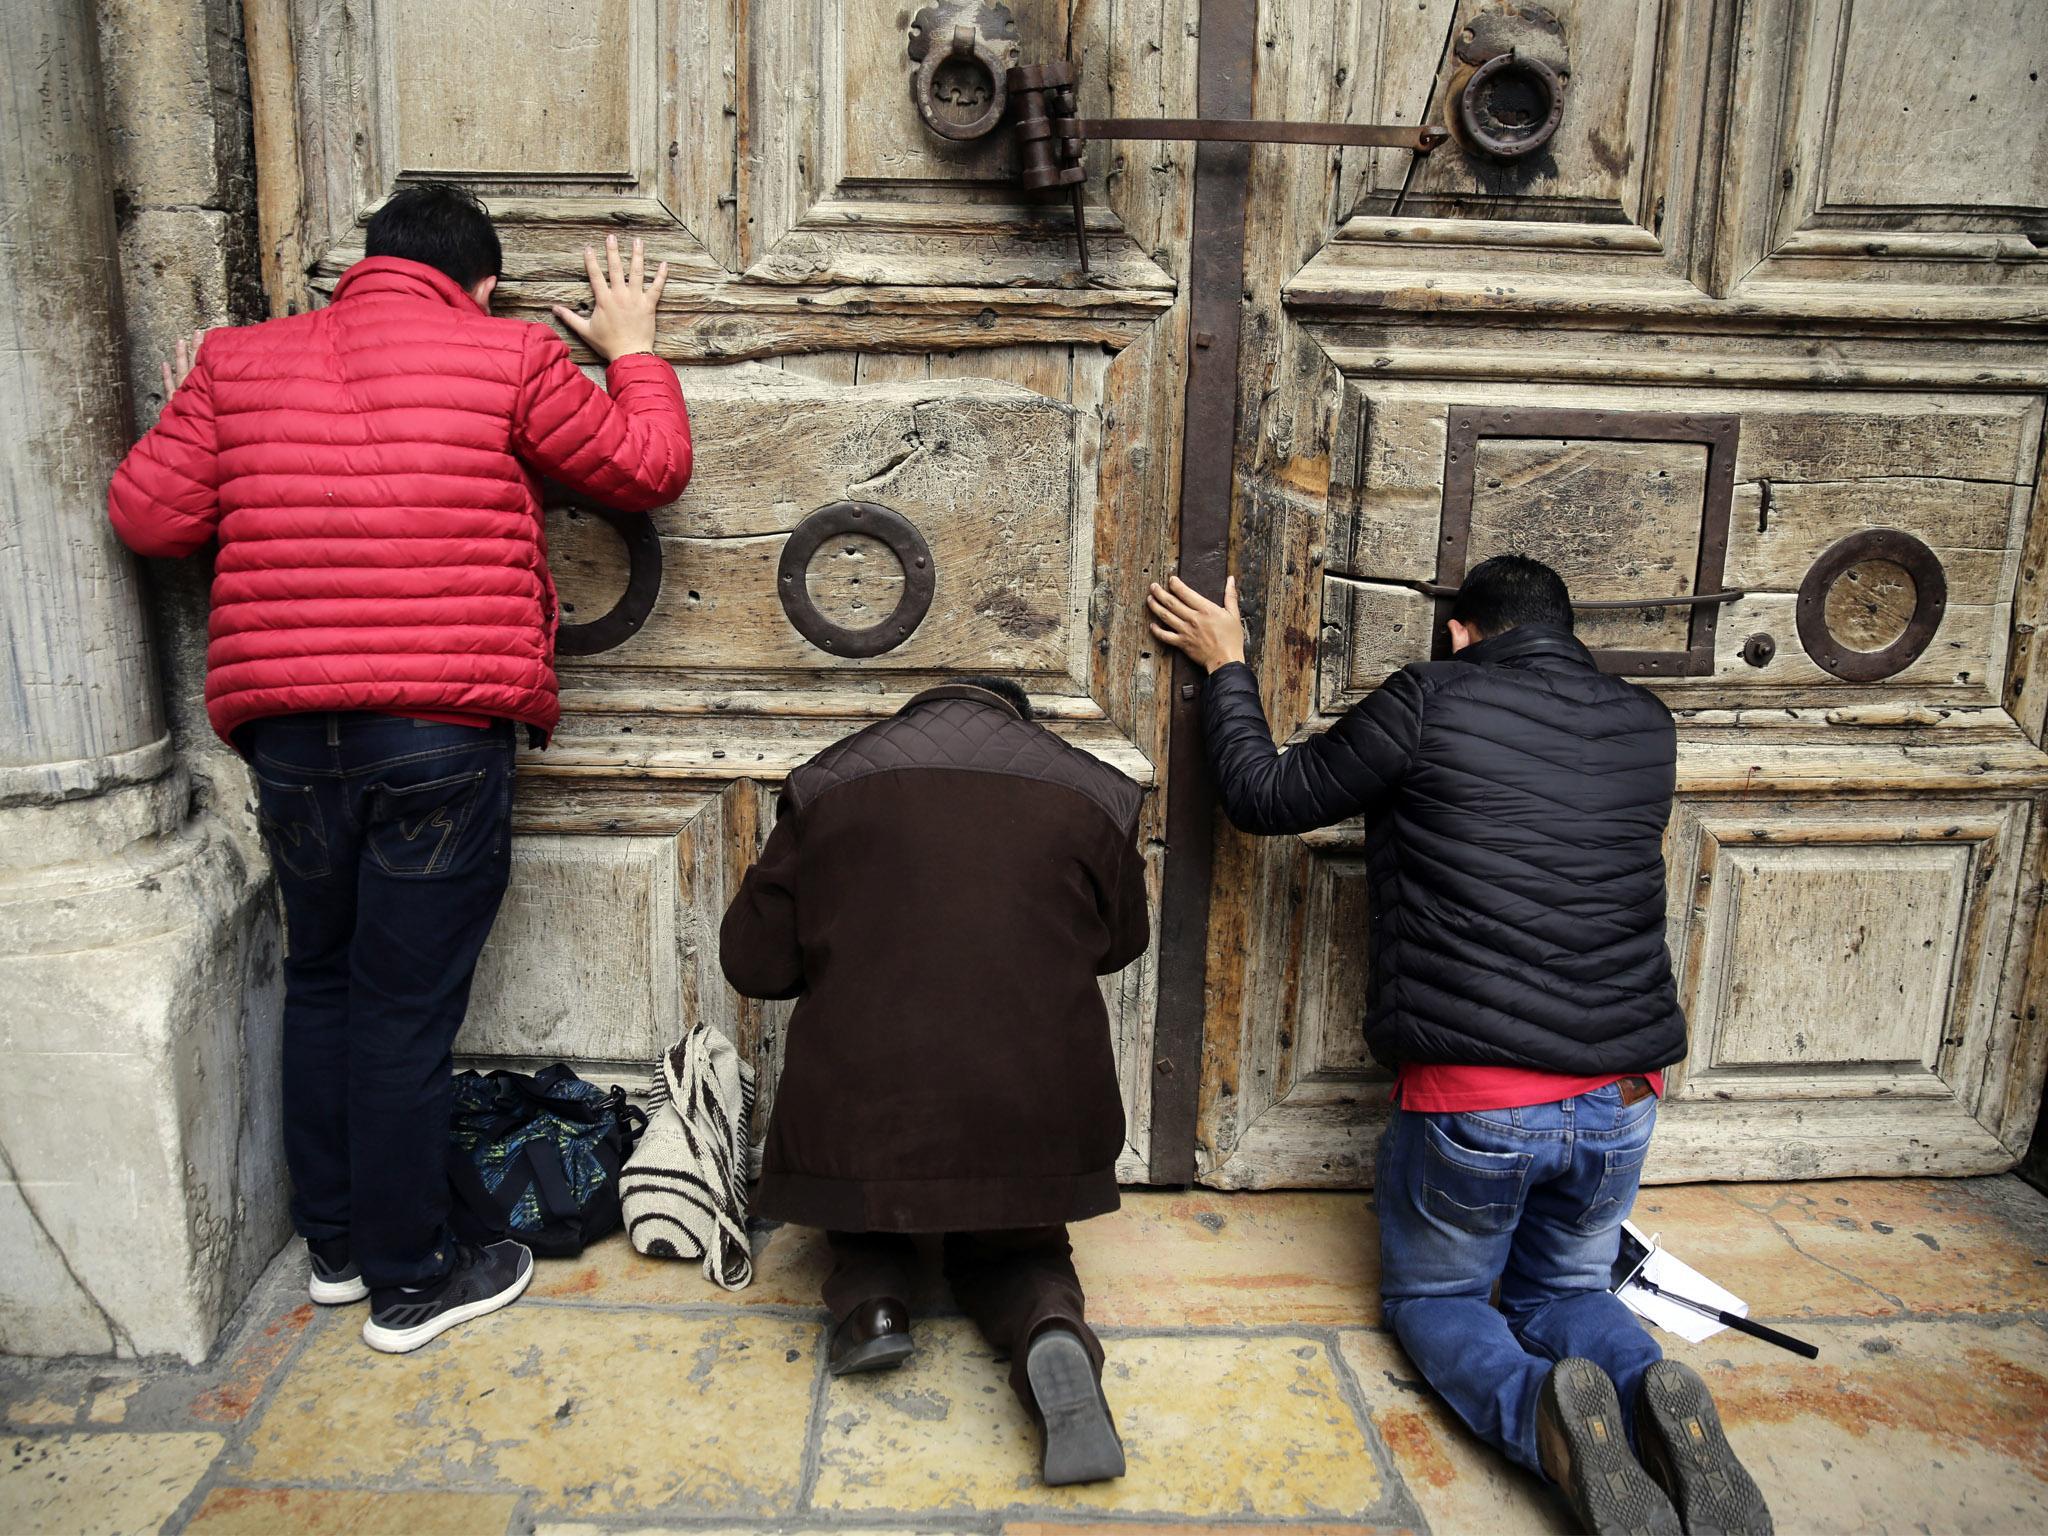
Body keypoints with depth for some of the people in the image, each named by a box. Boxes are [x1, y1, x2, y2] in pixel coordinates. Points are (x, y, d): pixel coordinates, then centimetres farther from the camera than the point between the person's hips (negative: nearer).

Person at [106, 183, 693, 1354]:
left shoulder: (239, 359, 9)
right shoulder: (507, 359, -1)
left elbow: (151, 517, 8)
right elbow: (650, 469, 7)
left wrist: (193, 414, 26)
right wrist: (634, 350, 23)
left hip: (288, 732, 4)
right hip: (443, 736, -4)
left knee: (321, 981, 20)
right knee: (407, 1005, 4)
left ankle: (336, 1244, 33)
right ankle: (410, 1282, 18)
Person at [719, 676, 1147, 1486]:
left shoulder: (827, 786, 3)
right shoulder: (1091, 793, 5)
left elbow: (753, 961, 5)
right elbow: (1121, 942, 19)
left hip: (859, 1099, 0)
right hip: (1033, 1109, 0)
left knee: (864, 1205, 33)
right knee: (1011, 1252, 25)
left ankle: (869, 1300, 5)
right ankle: (1051, 1333, -7)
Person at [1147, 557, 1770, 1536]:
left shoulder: (1429, 702, -9)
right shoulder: (1646, 727, 7)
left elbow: (1266, 796, -1)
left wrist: (1225, 667, 15)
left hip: (1471, 1099, -4)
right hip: (1620, 1099, 5)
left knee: (1430, 1295, 19)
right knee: (1565, 1290, 27)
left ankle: (1542, 1411, -13)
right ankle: (1656, 1395, -6)